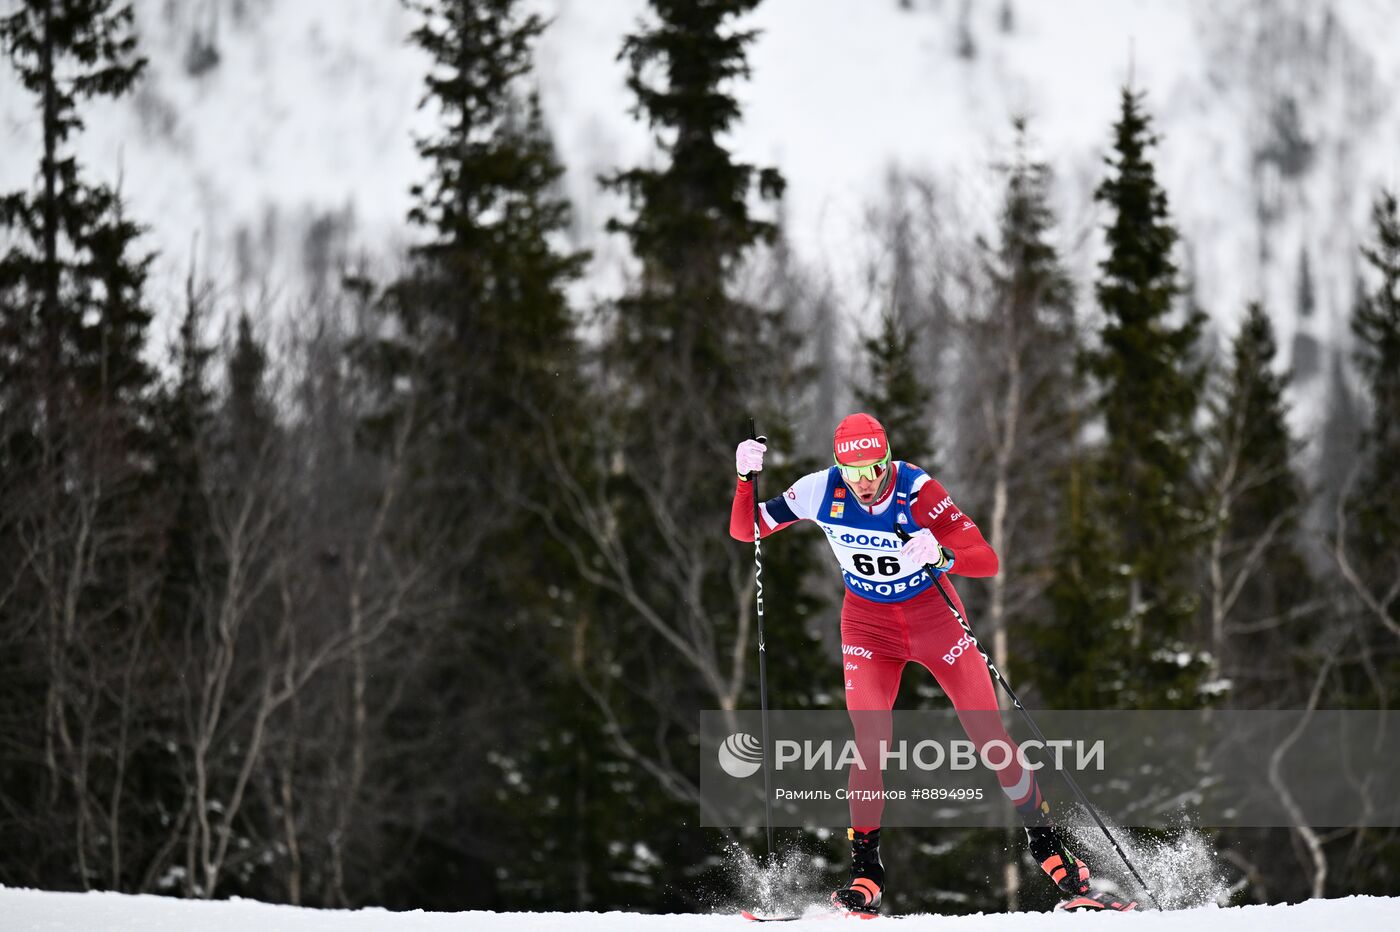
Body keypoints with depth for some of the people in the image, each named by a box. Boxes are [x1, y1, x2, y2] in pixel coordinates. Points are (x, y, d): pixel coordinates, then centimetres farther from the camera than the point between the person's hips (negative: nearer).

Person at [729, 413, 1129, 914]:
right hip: (868, 626, 1)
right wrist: (746, 479, -24)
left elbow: (987, 561, -31)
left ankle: (1046, 843, 17)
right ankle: (865, 871, -5)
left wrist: (940, 555, -50)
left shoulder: (917, 491, -27)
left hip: (934, 617, -1)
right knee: (871, 741, -16)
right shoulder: (820, 492, -19)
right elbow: (744, 531, -8)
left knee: (989, 735, -1)